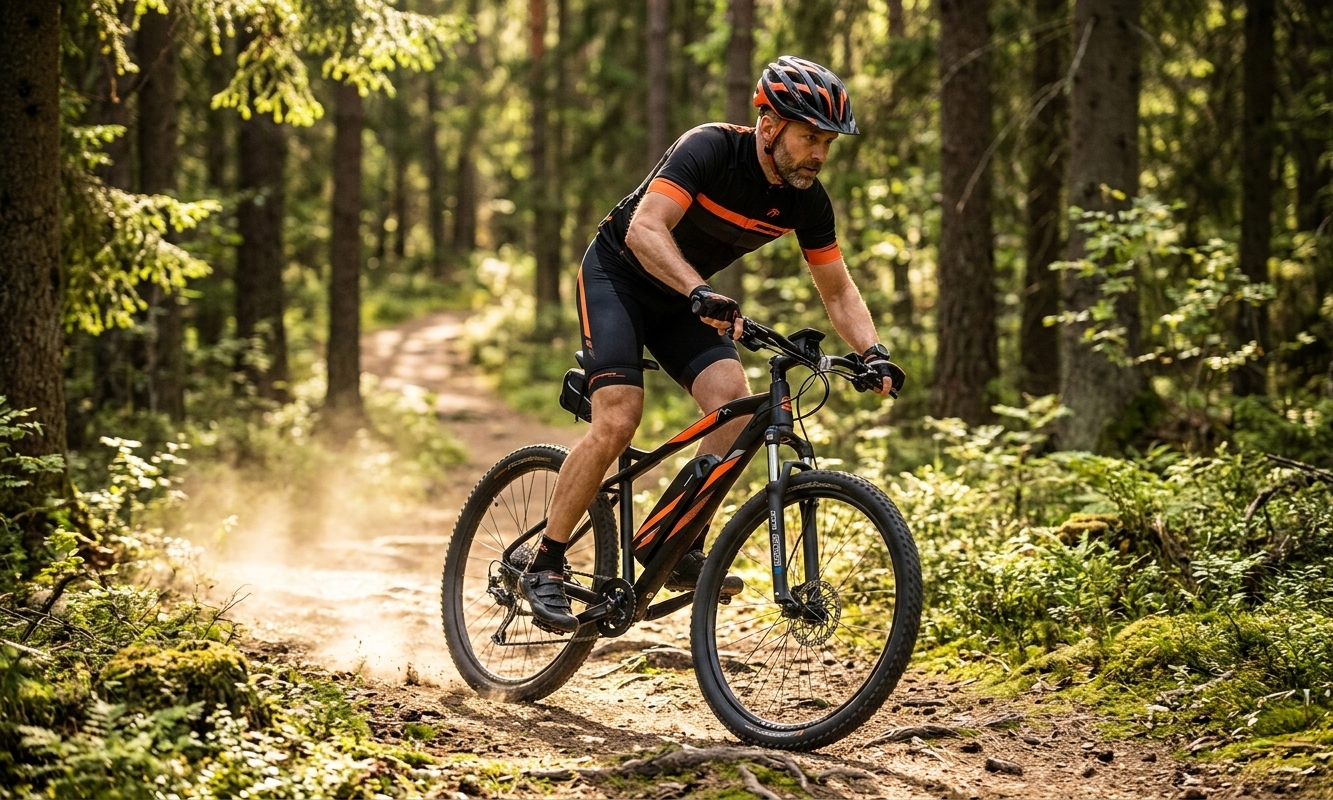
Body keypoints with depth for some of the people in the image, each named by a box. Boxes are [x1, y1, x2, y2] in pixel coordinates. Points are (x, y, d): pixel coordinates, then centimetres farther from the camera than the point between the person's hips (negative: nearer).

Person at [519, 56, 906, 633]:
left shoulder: (807, 201, -10)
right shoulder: (710, 149, -28)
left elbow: (838, 290, 0)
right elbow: (645, 229, -39)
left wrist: (873, 353, -17)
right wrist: (700, 293, -54)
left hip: (684, 297, 6)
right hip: (618, 276, -6)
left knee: (734, 400, -20)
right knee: (617, 423, -21)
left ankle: (685, 551, -10)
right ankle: (544, 568, -8)